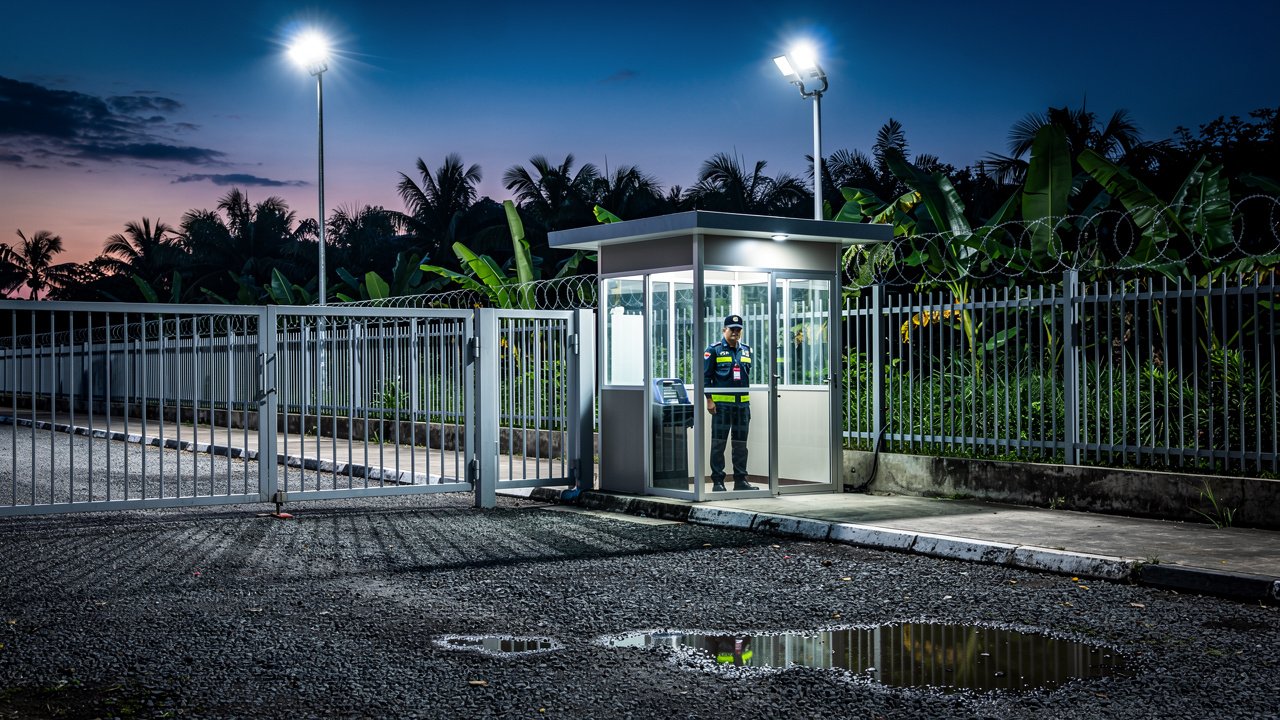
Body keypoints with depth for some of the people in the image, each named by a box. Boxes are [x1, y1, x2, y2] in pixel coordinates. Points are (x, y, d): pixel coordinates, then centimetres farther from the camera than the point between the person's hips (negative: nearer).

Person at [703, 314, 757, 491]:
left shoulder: (746, 350, 14)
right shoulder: (714, 350, -2)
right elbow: (705, 375, -4)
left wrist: (747, 397, 16)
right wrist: (709, 400, -10)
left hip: (742, 404, 5)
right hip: (721, 404, -5)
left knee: (741, 444, 9)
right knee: (718, 443, -2)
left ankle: (741, 480, 15)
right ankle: (717, 481, 2)